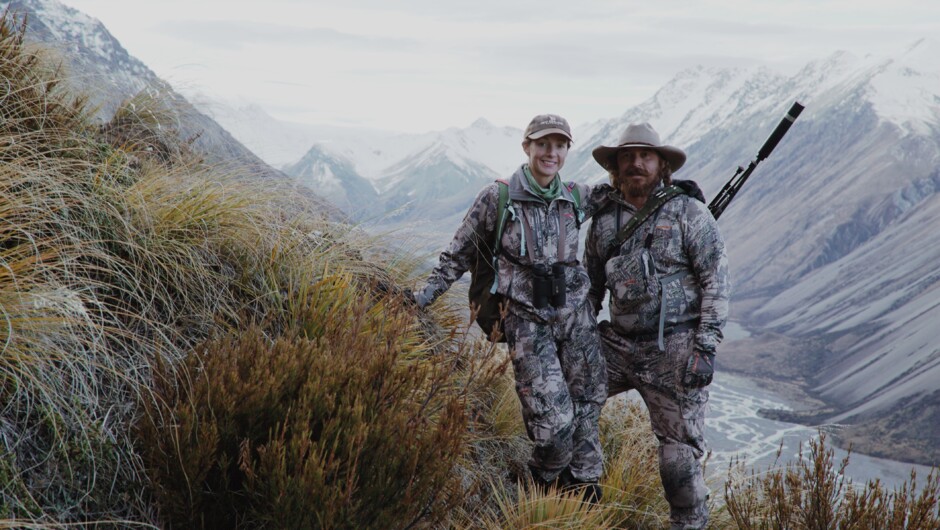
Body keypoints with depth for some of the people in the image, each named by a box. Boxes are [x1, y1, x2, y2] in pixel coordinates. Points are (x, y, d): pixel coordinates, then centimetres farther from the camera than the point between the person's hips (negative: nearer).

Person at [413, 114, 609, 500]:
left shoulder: (576, 198, 5)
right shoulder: (497, 199, -5)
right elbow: (458, 255, 3)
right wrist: (421, 298, -2)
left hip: (576, 317, 4)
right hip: (528, 321, -4)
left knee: (585, 413, 8)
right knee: (554, 420, -10)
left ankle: (583, 492, 26)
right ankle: (544, 482, 20)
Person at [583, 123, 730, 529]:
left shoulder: (688, 213, -5)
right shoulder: (603, 220, 9)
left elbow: (717, 279, -8)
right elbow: (591, 286, 18)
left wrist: (705, 347, -14)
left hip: (675, 348, -4)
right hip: (619, 343, 5)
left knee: (679, 445, -3)